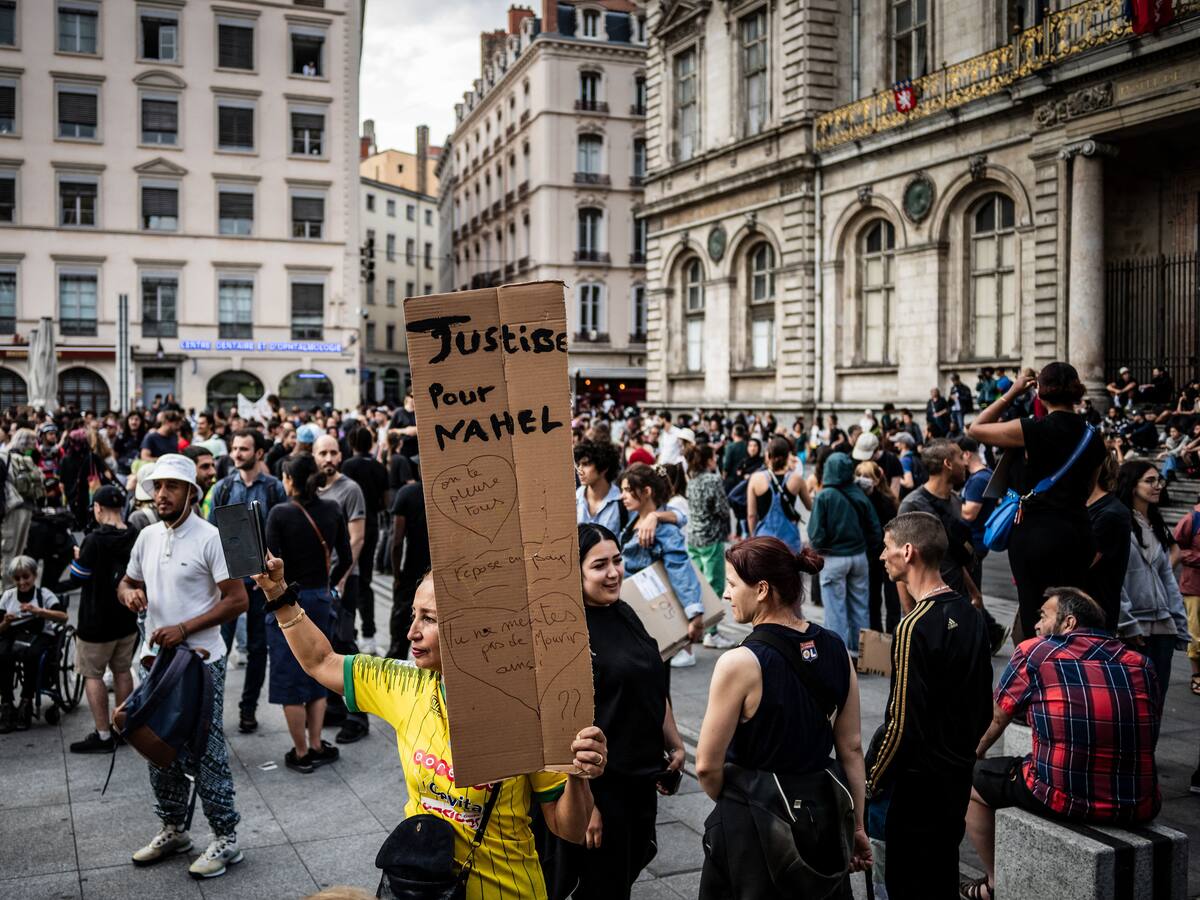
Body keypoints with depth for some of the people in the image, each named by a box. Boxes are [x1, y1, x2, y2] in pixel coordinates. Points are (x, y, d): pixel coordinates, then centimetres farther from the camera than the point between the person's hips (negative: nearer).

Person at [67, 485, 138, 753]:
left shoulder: (95, 540, -21)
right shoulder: (135, 538, -2)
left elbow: (76, 577, -12)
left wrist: (78, 558, 7)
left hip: (96, 621, -6)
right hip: (127, 620, 6)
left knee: (92, 674, 4)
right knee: (122, 670, 17)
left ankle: (103, 736, 5)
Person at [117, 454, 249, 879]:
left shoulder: (209, 538, -13)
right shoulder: (147, 536, 6)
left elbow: (237, 599, -15)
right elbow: (127, 581, 20)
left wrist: (184, 628, -21)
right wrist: (129, 593, -5)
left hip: (200, 662, -7)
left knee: (206, 752, 0)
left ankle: (226, 838, 13)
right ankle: (173, 830, 33)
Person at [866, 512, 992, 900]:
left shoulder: (915, 627, -22)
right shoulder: (969, 614, 4)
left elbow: (902, 721, -21)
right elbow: (984, 707, 13)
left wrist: (871, 781, -11)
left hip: (919, 781, -8)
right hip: (959, 774, 9)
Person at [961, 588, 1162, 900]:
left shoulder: (1033, 652, -2)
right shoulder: (1141, 664, 7)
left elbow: (995, 718, 10)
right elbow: (1149, 727, 20)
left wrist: (974, 754, 31)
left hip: (1064, 799, -5)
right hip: (1139, 808, 5)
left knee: (970, 781, 19)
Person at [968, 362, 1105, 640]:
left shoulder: (1035, 430, -11)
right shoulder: (1092, 438, 8)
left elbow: (975, 429, 0)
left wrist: (1011, 394, 6)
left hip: (1036, 531, -6)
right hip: (1079, 532, 6)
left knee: (1036, 622, -2)